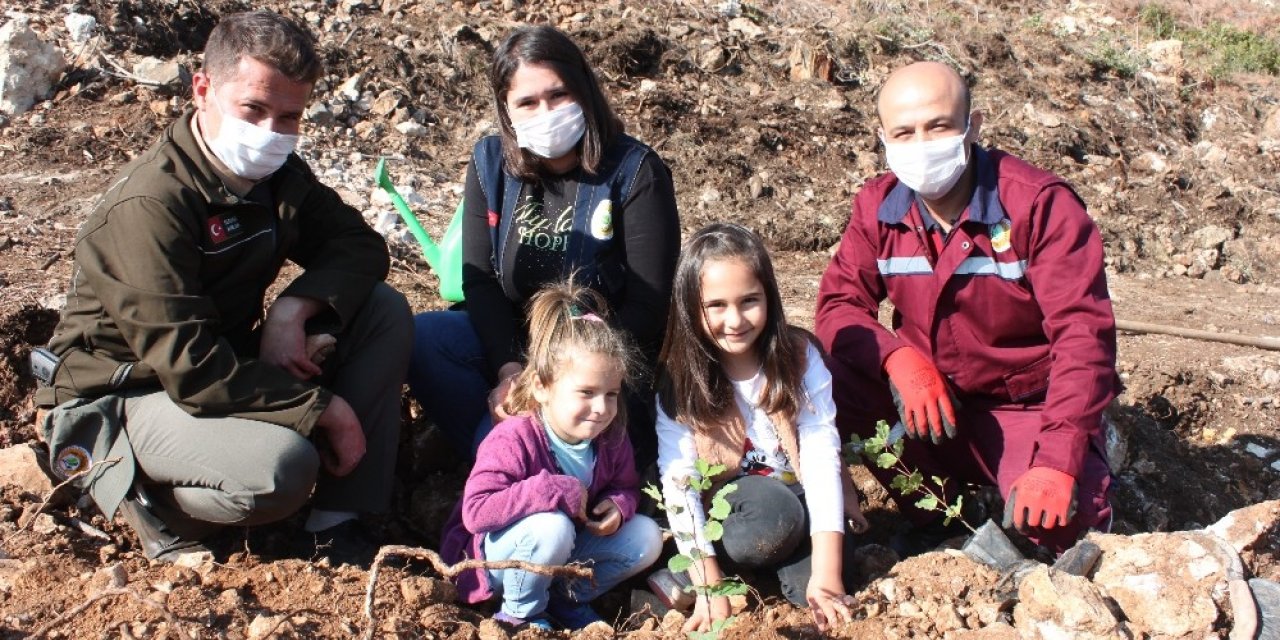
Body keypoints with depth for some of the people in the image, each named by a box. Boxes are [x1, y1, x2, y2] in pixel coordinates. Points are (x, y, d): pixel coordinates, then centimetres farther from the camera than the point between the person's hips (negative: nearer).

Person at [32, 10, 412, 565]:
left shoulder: (278, 175, -1)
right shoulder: (150, 203, -27)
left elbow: (361, 247, -1)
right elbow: (191, 370, -31)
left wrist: (293, 311, -20)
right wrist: (322, 407, -25)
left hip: (234, 365, 8)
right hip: (126, 394, -8)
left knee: (385, 312, -9)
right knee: (281, 466, -36)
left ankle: (338, 521, -9)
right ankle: (152, 499, -3)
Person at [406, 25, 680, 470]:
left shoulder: (634, 171, -10)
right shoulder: (491, 163, 2)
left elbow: (646, 305, -13)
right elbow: (480, 280, -3)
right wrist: (508, 369, -19)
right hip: (511, 343, 4)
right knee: (416, 338, -23)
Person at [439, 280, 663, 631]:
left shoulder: (612, 439, -10)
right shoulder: (513, 440, -29)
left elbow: (626, 486, 9)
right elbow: (475, 513, -38)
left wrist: (619, 505, -17)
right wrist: (554, 490, -38)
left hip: (562, 552, 6)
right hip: (493, 553, -6)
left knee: (647, 536, -7)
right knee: (551, 526, -37)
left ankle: (569, 597, 9)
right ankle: (520, 613, -9)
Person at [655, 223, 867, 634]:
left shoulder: (799, 356, -11)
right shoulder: (678, 380, -12)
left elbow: (822, 457, -17)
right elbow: (678, 484, -17)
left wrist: (827, 574, -25)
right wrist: (710, 588, -24)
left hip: (800, 511, 0)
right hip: (728, 517, 0)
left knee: (812, 590, -28)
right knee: (773, 513, -32)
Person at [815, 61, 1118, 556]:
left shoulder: (1040, 204, -18)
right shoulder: (877, 207, -5)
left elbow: (1083, 333, -23)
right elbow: (839, 305, -9)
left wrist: (1058, 460, -33)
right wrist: (898, 358, -31)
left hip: (1028, 410, -3)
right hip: (933, 403, 4)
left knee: (1061, 519, -29)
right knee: (835, 380, -22)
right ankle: (931, 516, 1)